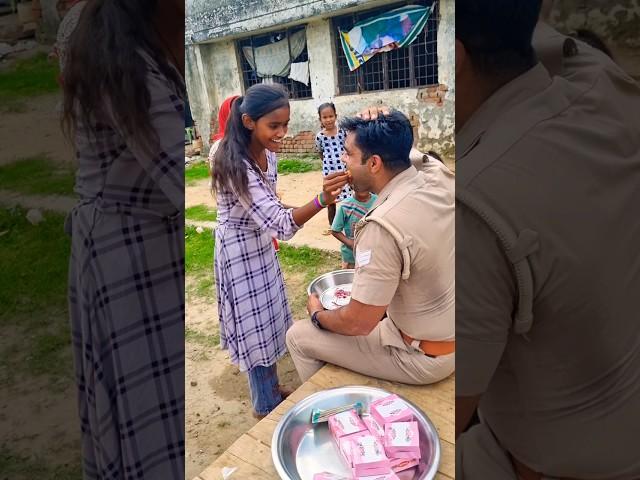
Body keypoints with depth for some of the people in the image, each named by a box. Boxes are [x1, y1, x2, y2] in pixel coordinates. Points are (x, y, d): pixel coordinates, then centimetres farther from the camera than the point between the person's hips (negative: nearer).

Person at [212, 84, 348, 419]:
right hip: (240, 253, -8)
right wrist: (321, 201, -50)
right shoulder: (235, 165, -31)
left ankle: (272, 388, 41)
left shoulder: (267, 155, -4)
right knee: (256, 326, 6)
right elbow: (280, 224, -38)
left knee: (267, 318, 19)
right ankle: (265, 407, 28)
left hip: (261, 246, 8)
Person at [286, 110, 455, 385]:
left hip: (425, 356, -8)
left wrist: (318, 315, -4)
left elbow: (358, 323, -23)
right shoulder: (440, 177, -12)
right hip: (450, 330, 8)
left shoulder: (383, 228, -34)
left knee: (298, 337, 2)